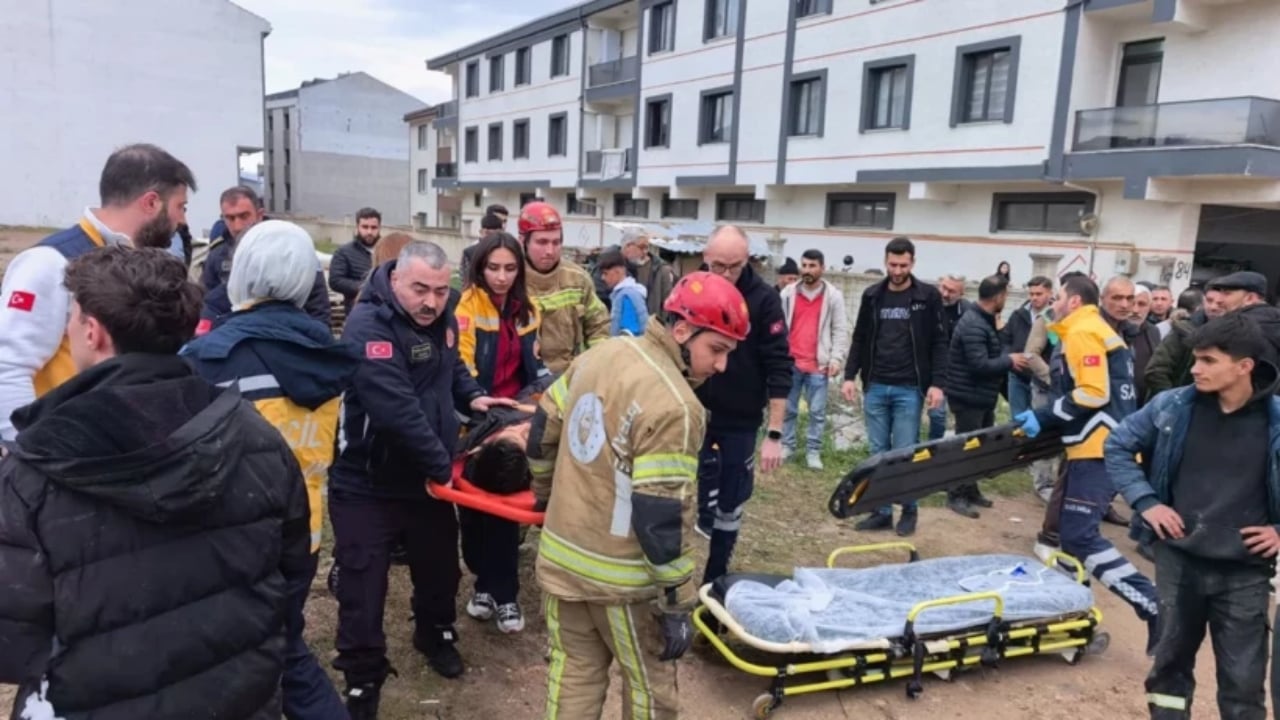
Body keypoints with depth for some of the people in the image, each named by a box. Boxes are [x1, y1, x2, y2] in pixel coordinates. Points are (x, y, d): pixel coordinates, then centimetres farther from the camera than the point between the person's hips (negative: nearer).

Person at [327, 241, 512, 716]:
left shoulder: (441, 320, 2)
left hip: (429, 478, 8)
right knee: (363, 590, 2)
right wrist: (443, 465, -28)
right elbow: (398, 410, -34)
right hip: (367, 486, -7)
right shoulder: (369, 326, -26)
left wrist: (472, 396, 1)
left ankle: (435, 635, 51)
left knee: (439, 568, 24)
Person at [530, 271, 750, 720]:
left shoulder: (601, 353, 0)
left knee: (572, 672, 21)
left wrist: (547, 496, 26)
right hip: (621, 576, -7)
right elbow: (660, 517, -24)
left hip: (562, 553, 7)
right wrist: (676, 604, -14)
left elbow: (543, 430, 11)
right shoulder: (674, 406, -24)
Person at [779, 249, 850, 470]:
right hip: (790, 362, 2)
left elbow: (841, 330, -1)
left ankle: (813, 451, 14)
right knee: (787, 408, 10)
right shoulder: (788, 293, 4)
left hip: (818, 364, -1)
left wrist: (836, 358, -10)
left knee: (817, 411, 5)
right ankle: (786, 445, 23)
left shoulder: (834, 295, -1)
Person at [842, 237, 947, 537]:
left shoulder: (928, 297, -1)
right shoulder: (872, 295, 7)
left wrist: (937, 383, -10)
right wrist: (850, 376, 2)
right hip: (875, 387, 3)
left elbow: (938, 343, -1)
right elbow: (860, 339, 11)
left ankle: (909, 510, 17)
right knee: (879, 452, 7)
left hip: (909, 389, -3)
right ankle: (881, 510, 16)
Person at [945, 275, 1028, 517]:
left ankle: (970, 491, 27)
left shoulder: (985, 321, 11)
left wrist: (1009, 358, -2)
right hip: (968, 397, -10)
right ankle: (956, 496, 9)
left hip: (983, 397, 10)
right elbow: (980, 364, -27)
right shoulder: (973, 325, -22)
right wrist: (1009, 361, -13)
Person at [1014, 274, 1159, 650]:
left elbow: (1094, 394, -18)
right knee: (1060, 533, 14)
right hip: (1099, 446, 11)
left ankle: (1155, 605, -13)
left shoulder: (1083, 333, -9)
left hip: (1099, 450, -11)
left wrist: (1044, 416, -11)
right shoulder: (1098, 333, 24)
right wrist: (1048, 418, 13)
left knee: (1080, 537, -14)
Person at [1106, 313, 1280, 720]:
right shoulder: (1173, 407, -6)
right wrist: (1145, 501, -2)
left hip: (1245, 571, -1)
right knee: (1172, 658, 17)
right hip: (1178, 559, 2)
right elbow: (1118, 446, 7)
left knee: (1243, 679, 8)